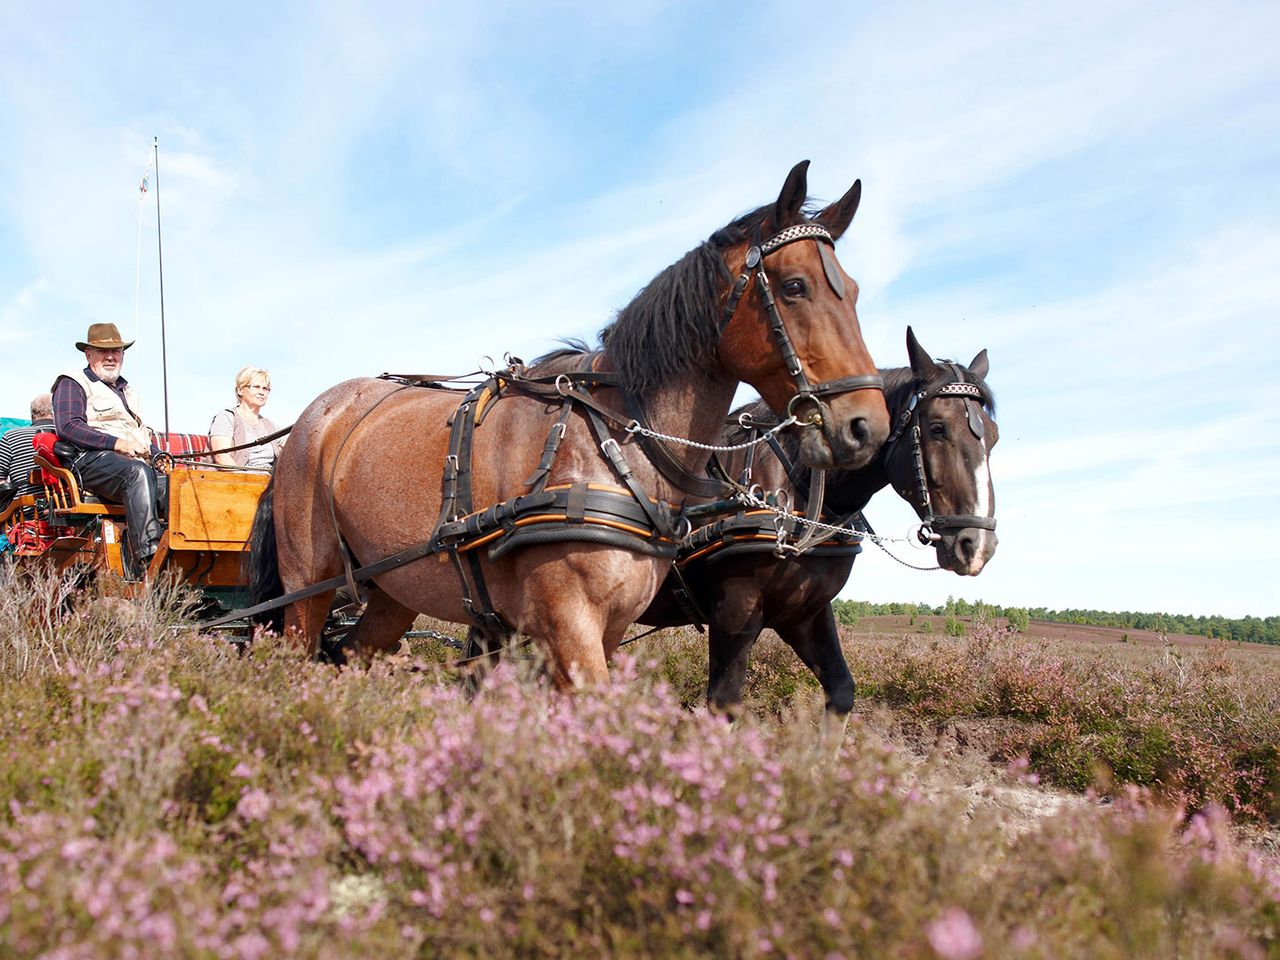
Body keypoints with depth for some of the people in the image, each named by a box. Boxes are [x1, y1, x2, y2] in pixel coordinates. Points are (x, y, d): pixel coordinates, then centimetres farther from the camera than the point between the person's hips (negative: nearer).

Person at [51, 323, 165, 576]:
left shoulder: (129, 391, 36)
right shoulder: (72, 383, 12)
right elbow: (67, 427, -5)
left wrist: (158, 455, 12)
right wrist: (116, 443, -16)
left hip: (137, 461, 7)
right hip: (91, 460, -7)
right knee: (137, 471, -40)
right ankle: (147, 560, -52)